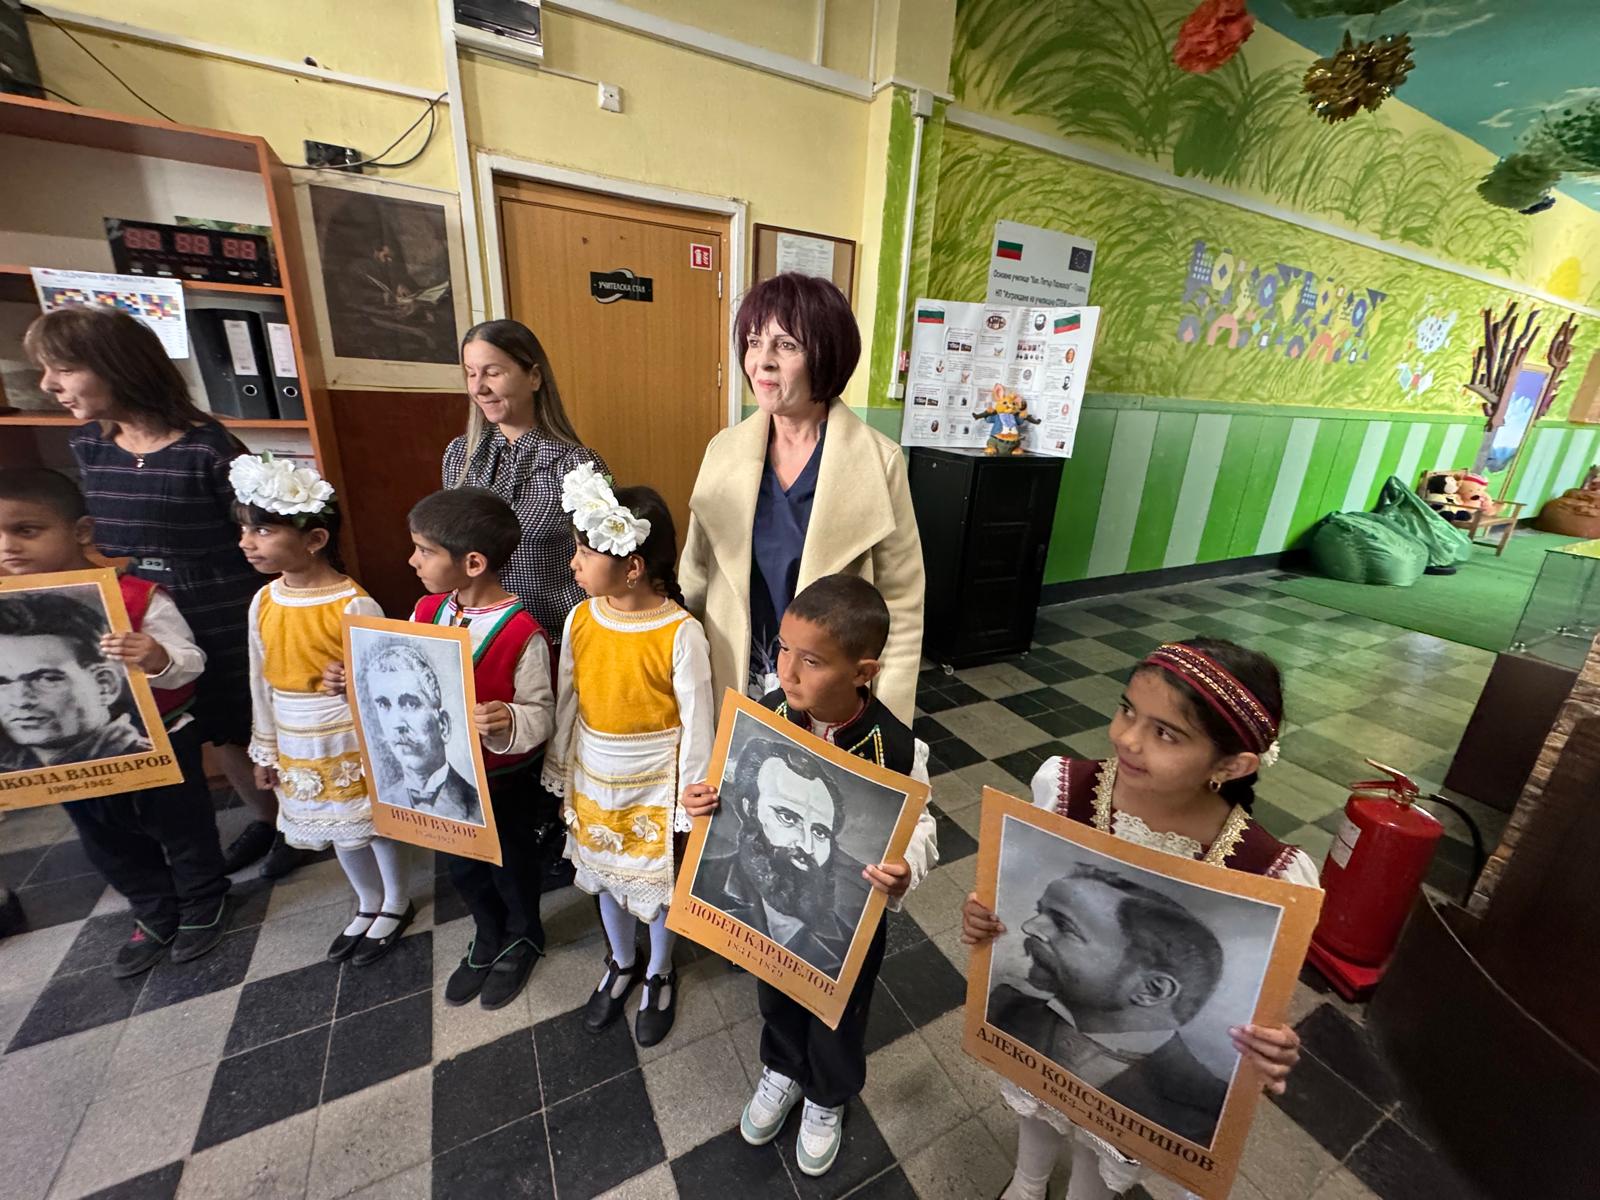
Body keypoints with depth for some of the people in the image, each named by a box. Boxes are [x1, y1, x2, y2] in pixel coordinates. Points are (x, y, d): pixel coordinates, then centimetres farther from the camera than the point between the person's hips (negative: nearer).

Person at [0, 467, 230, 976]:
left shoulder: (137, 596, -21)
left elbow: (189, 662, -23)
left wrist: (156, 657, -44)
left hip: (159, 744, -6)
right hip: (74, 759, 6)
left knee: (183, 830, 14)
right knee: (109, 845, 23)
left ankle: (203, 904, 38)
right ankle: (154, 915, 44)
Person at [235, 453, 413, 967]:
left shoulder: (355, 605, -22)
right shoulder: (263, 602, -2)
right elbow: (261, 682, 7)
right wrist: (265, 749, 13)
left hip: (354, 748, -6)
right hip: (297, 750, 6)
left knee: (375, 825, 13)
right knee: (339, 833, 21)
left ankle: (396, 904, 37)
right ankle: (368, 904, 44)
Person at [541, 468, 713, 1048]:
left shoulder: (680, 633, -25)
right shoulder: (580, 620, -10)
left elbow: (696, 724, -16)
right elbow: (566, 704, 2)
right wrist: (561, 777, 10)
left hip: (656, 785, -4)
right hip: (593, 781, 5)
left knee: (658, 885, 18)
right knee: (606, 876, 25)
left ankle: (660, 974, 48)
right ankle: (621, 964, 54)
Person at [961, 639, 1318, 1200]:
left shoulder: (1265, 875, -32)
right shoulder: (1063, 785, -27)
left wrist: (1268, 1055, -34)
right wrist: (984, 918, -28)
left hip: (1145, 1059, -2)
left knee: (1108, 1148, 32)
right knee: (1038, 1105, 35)